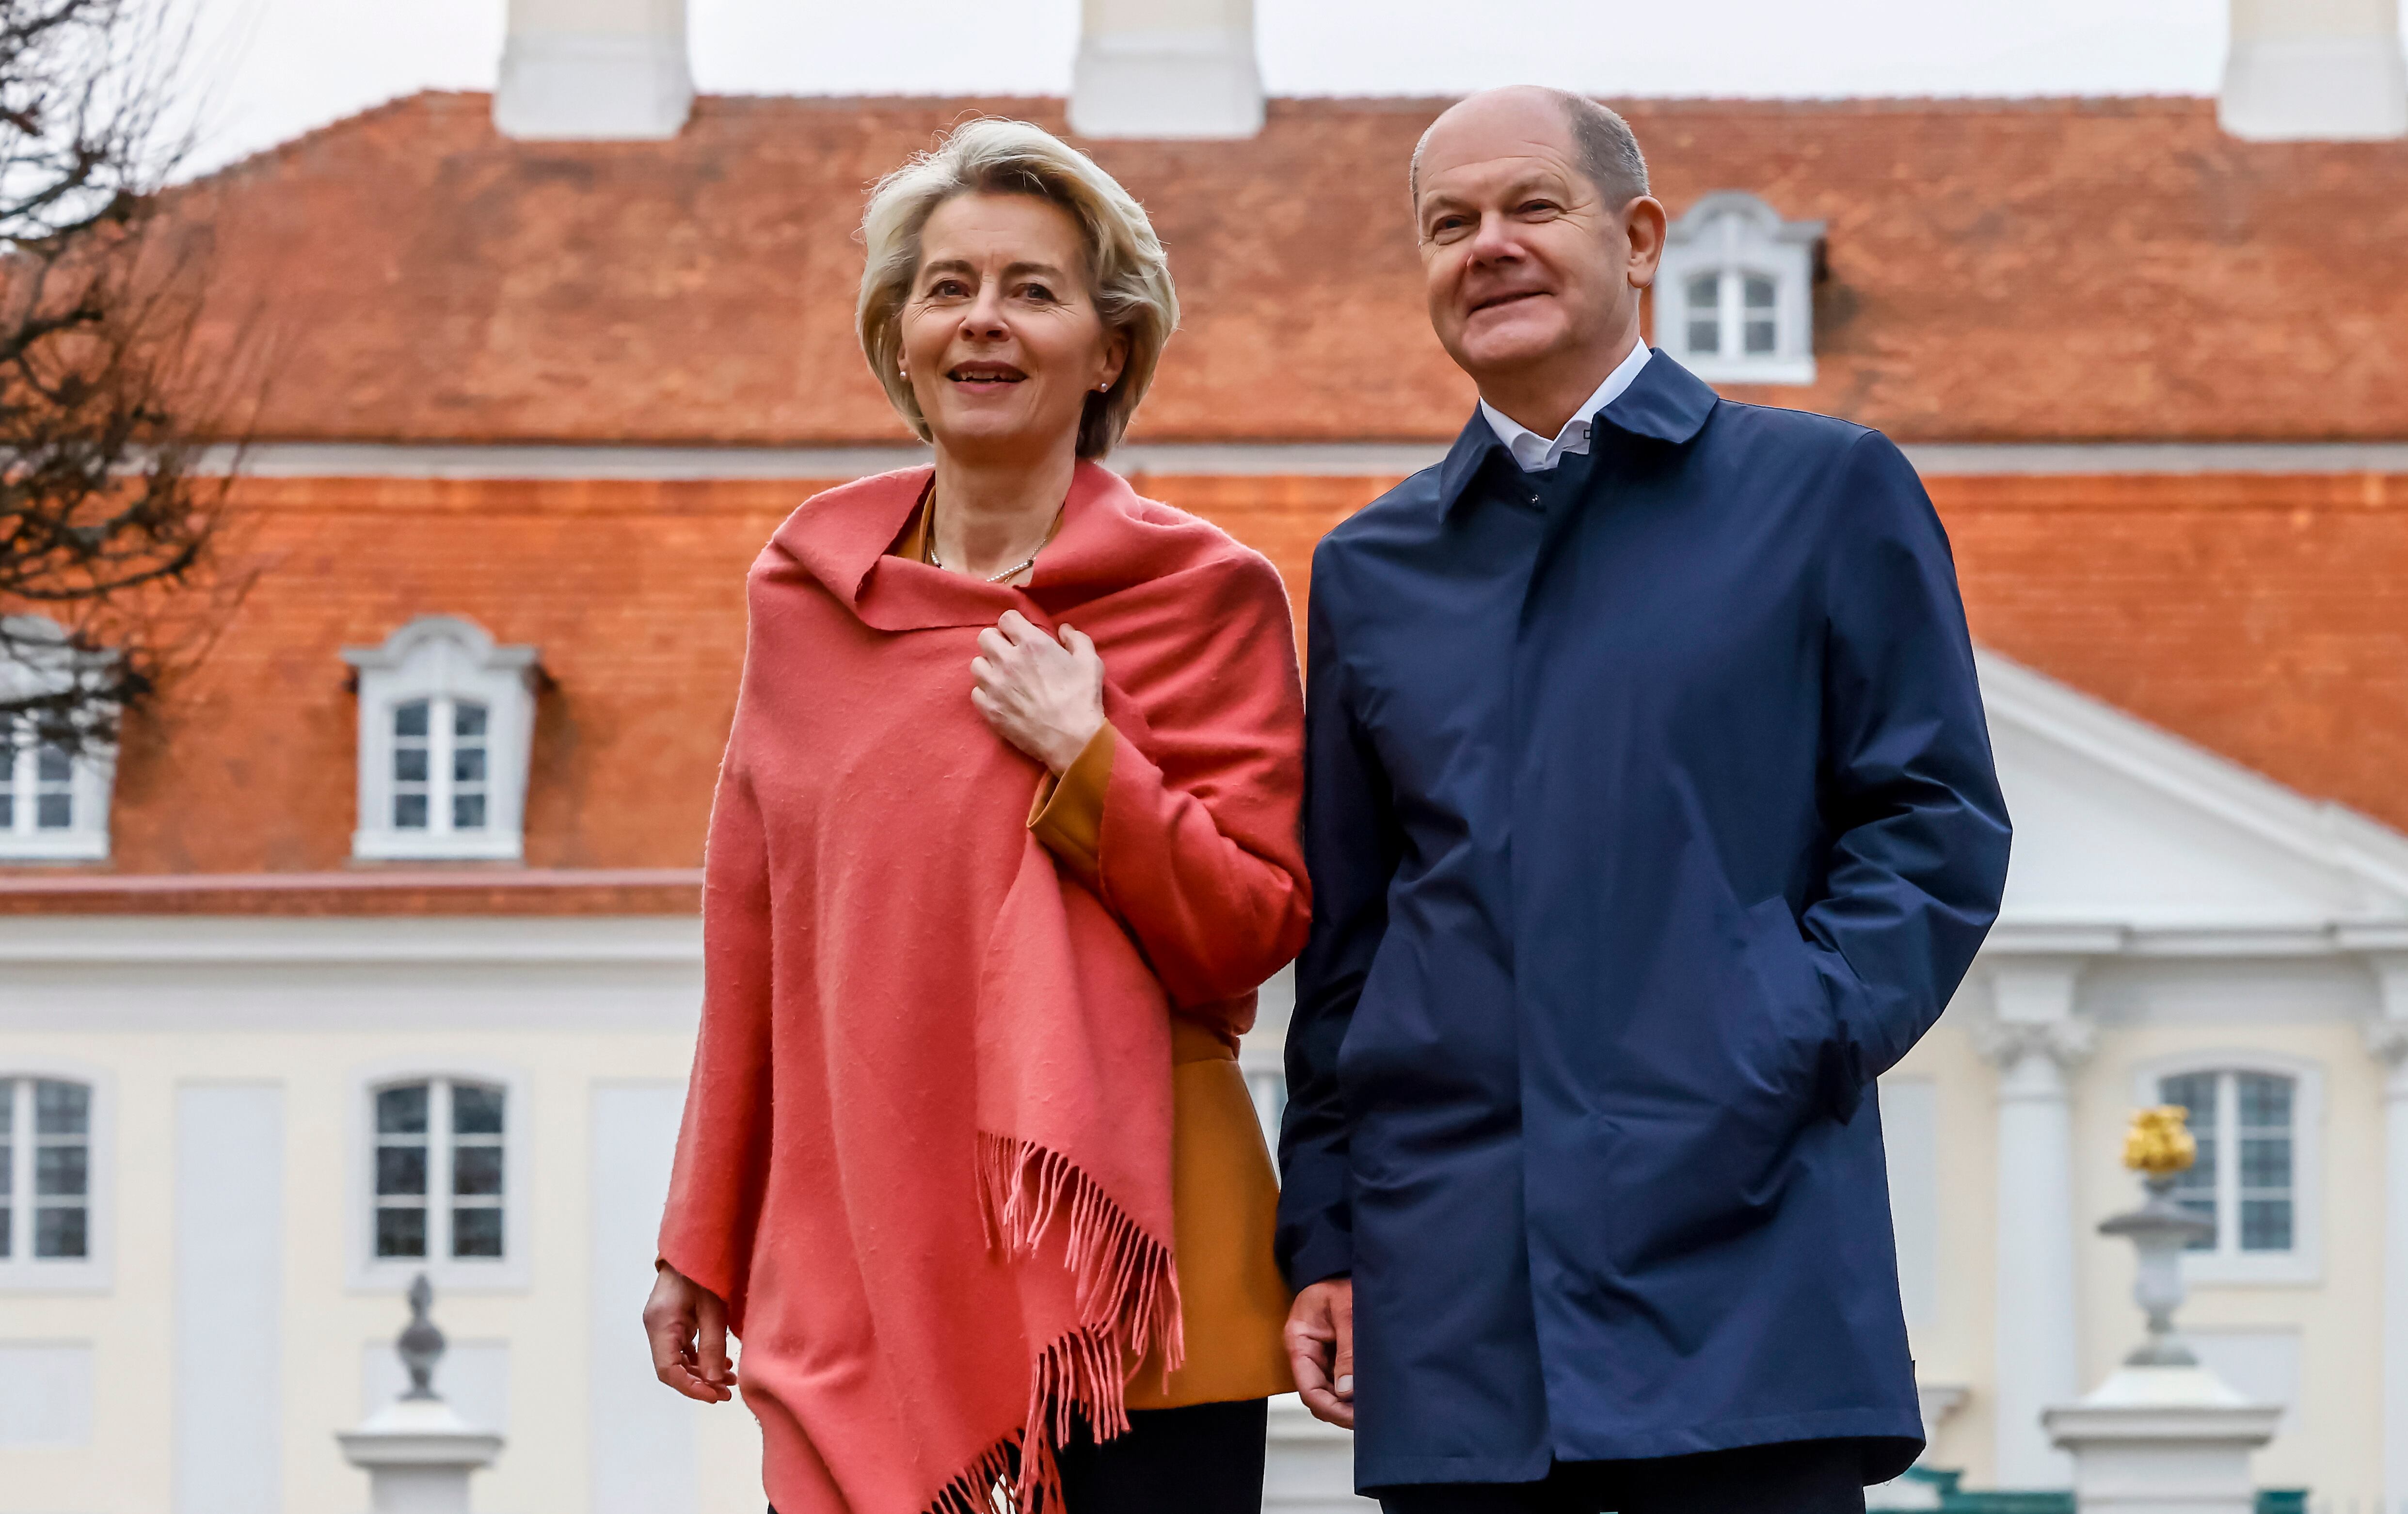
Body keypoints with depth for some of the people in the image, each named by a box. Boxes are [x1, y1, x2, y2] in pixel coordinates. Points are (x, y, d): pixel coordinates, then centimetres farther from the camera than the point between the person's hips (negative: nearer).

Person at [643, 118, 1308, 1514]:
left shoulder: (1206, 596, 2)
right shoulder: (806, 595, 12)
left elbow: (1258, 928, -1)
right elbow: (755, 955, 16)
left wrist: (1085, 764, -14)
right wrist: (702, 1249, 16)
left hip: (1117, 1279, -3)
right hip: (856, 1281, 3)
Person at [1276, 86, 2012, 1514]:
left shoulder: (1827, 490, 8)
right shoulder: (1373, 569, 18)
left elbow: (1936, 822, 3)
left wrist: (1790, 1052, -11)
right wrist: (1324, 1237, 11)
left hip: (1741, 1257, -3)